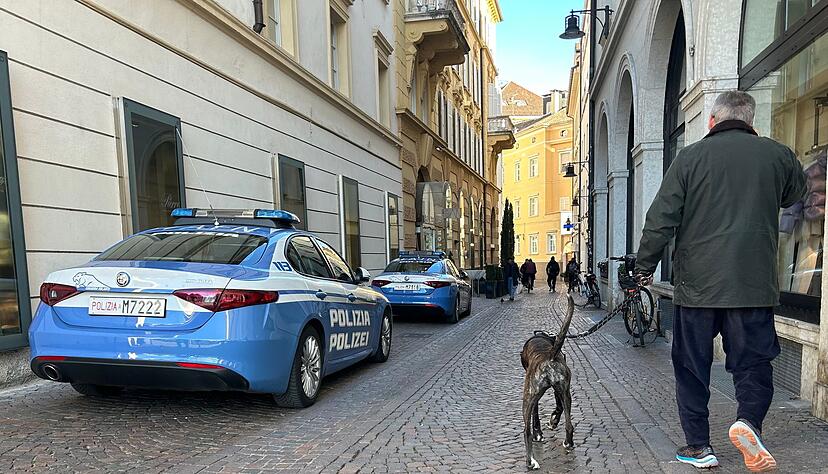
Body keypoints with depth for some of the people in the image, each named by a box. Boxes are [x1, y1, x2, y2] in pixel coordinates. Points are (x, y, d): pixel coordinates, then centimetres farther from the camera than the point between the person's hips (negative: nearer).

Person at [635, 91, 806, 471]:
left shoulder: (690, 157, -3)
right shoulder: (777, 155, 4)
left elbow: (660, 220, -6)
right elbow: (795, 194, 26)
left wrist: (645, 267, 5)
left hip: (697, 283, -1)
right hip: (754, 283, 1)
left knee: (691, 366, 10)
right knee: (753, 360, 13)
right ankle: (749, 420, -11)